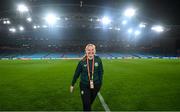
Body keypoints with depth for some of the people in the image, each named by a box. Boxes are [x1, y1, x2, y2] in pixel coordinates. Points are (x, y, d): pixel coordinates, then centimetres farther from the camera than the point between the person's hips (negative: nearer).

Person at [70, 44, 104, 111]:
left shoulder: (98, 60, -9)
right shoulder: (82, 61, -10)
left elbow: (101, 72, 2)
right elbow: (76, 73, -1)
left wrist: (100, 83, 4)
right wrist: (72, 84, 5)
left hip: (95, 85, 2)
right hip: (84, 86, -1)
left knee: (90, 102, 21)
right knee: (86, 104, 0)